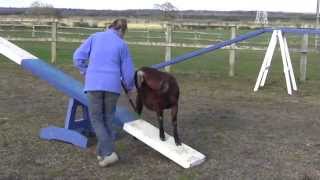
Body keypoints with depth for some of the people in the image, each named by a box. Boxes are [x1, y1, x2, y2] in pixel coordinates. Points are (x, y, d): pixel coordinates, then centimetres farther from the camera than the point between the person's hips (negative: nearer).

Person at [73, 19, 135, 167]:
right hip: (113, 86, 1)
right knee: (107, 119, 16)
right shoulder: (122, 45, 7)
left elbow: (78, 57, 2)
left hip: (94, 84, 0)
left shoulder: (95, 37, 8)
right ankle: (101, 152, 19)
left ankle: (108, 153, -6)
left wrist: (86, 73, 18)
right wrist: (130, 88, 25)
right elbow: (128, 72, 6)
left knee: (96, 120, 8)